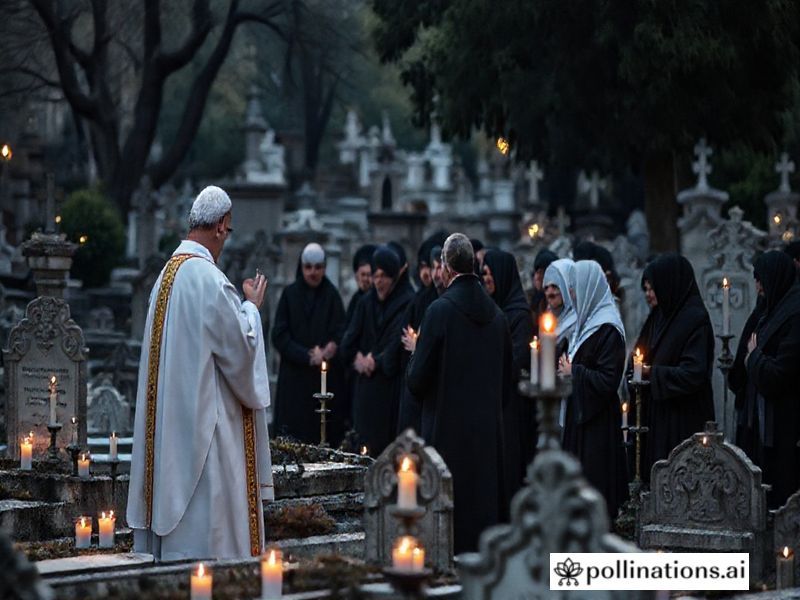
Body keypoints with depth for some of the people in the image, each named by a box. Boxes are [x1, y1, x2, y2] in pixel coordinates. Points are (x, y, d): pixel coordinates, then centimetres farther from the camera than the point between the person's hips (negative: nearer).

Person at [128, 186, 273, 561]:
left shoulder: (167, 274, 10)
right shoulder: (210, 279, -17)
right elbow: (241, 347, -12)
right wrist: (252, 305, 3)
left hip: (169, 419, 9)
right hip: (206, 416, -9)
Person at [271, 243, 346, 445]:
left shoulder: (331, 296, 5)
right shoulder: (290, 294, 6)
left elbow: (340, 335, 0)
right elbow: (279, 335, 0)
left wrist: (329, 351, -21)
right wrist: (307, 356, -11)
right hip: (295, 377, 0)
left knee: (327, 437, -6)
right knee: (293, 435, -5)